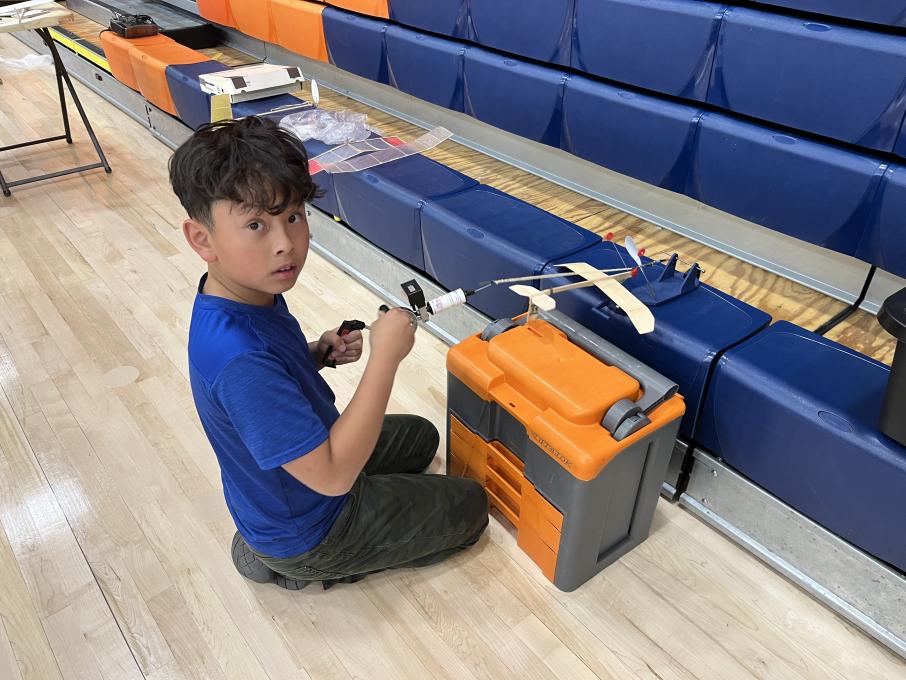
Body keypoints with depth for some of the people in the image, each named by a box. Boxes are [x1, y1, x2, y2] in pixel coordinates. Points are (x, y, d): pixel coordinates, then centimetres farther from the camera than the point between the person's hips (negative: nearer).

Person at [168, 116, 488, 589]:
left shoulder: (250, 294, -11)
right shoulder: (240, 360, -40)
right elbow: (331, 476, -36)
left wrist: (319, 353, -12)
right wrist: (385, 356, -35)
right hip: (305, 532, -8)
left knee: (420, 436, 29)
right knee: (469, 506, 8)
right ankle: (291, 564, 7)